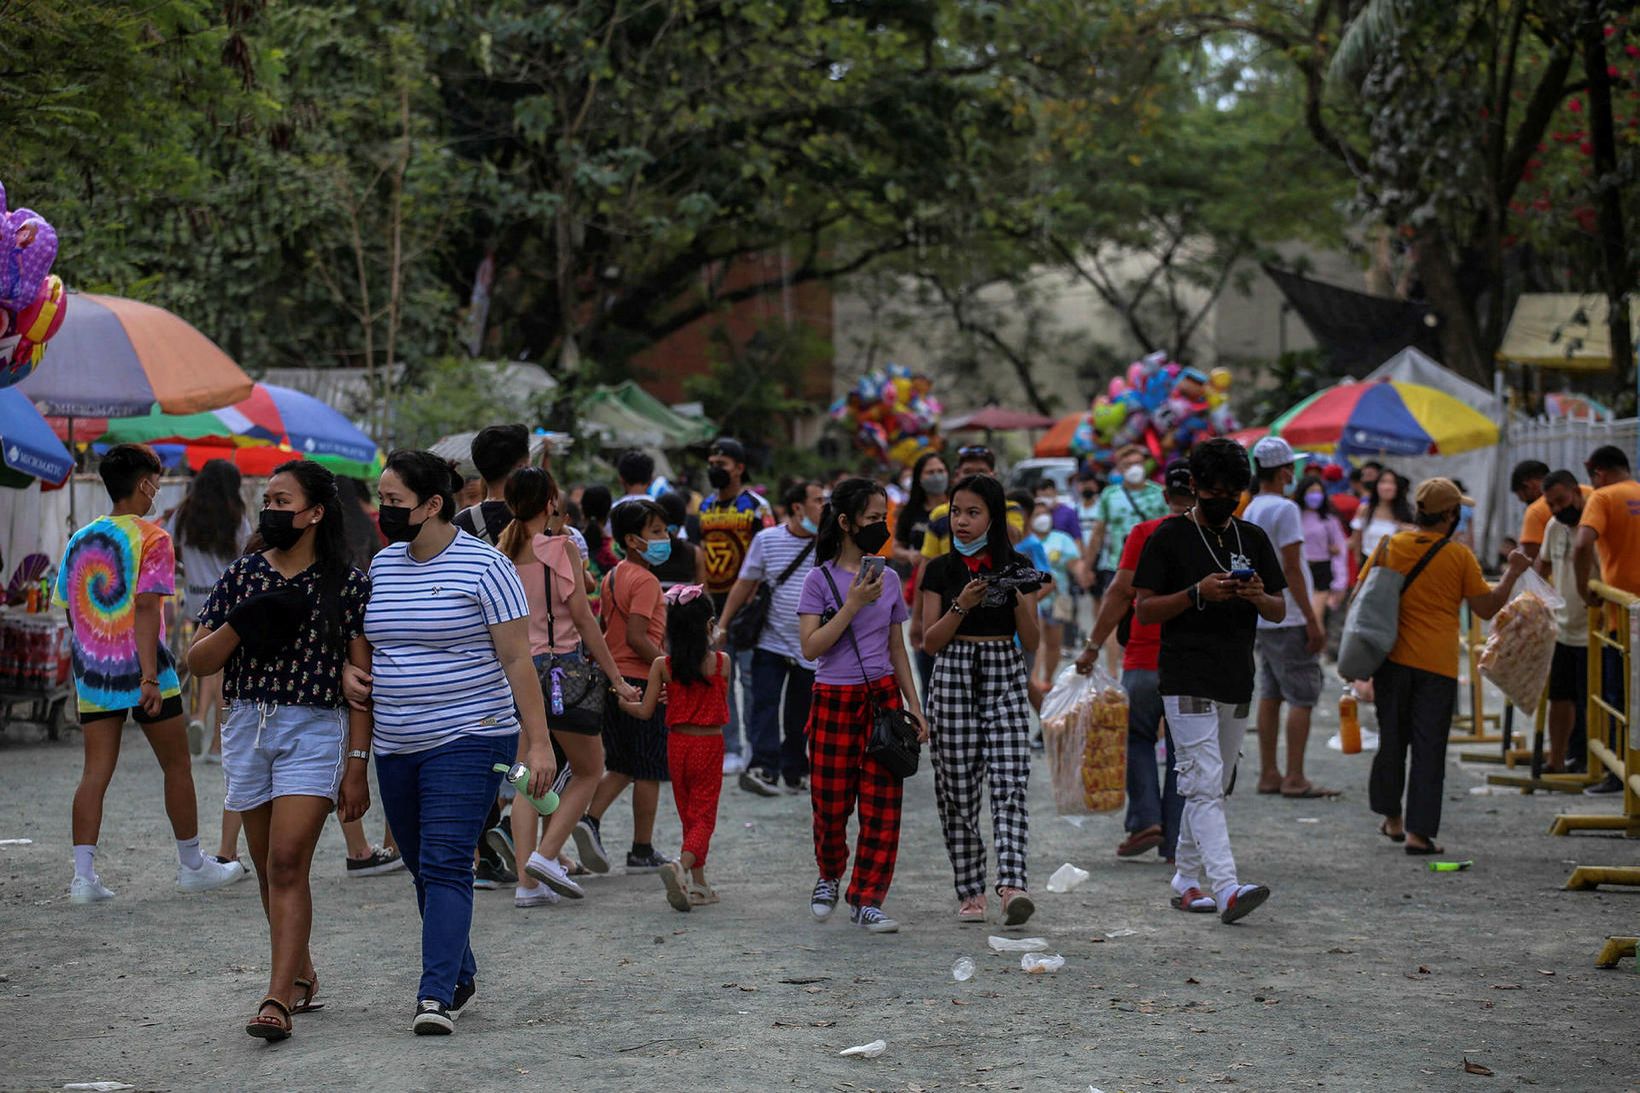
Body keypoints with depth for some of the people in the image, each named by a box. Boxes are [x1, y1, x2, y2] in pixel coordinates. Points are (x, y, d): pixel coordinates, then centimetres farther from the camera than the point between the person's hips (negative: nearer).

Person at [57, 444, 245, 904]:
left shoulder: (79, 539, 10)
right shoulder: (152, 537, -8)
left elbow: (68, 608, 12)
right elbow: (146, 607, -17)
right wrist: (150, 677, -21)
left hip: (92, 673, 5)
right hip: (140, 668, -5)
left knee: (94, 773, 3)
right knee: (177, 767, 10)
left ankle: (84, 875, -5)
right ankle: (192, 867, 19)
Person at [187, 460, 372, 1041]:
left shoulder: (347, 583, -3)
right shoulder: (241, 575, 7)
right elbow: (198, 662, 6)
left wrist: (357, 765, -8)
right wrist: (241, 625, -14)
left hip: (314, 730, -5)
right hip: (247, 728, 5)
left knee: (288, 865, -14)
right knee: (269, 869, 12)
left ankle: (278, 999, -17)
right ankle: (301, 976, 29)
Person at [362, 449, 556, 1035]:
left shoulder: (484, 565, -9)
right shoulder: (383, 565, 10)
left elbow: (517, 661, -10)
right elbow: (369, 646, 22)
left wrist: (538, 742, -13)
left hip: (467, 740, -7)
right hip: (396, 746, 7)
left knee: (445, 865, -14)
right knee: (423, 869, 13)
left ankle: (437, 995, -16)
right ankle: (462, 979, 27)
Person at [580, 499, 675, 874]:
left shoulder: (612, 577, 12)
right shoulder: (645, 580, -15)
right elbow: (636, 637, -23)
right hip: (641, 681, -8)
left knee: (622, 766, 17)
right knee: (649, 772, 2)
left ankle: (591, 819, -3)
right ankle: (642, 851, 7)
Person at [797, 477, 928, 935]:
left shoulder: (888, 579, 8)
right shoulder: (821, 579, -4)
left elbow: (897, 649, 14)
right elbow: (811, 647, -13)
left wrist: (914, 707, 11)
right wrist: (853, 604, -18)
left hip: (883, 696, 3)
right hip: (834, 700, -3)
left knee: (882, 802, -3)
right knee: (831, 802, 4)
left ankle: (866, 898, 3)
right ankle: (829, 876, 32)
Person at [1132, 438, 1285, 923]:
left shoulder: (1253, 538, 14)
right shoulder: (1170, 536, -1)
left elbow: (1280, 611, 14)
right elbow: (1144, 610, -4)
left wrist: (1258, 597, -8)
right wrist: (1197, 594, -18)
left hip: (1237, 682, 6)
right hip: (1187, 680, -6)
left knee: (1213, 787, 12)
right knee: (1205, 784, -15)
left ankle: (1187, 881, 22)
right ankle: (1226, 888, -26)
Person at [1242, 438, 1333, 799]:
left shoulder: (1249, 512, 13)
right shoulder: (1284, 509, -14)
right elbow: (1291, 570, -18)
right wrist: (1313, 621, -16)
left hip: (1261, 617, 9)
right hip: (1288, 619, -9)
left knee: (1270, 695, 11)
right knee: (1303, 697, -5)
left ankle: (1269, 774, 12)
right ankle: (1294, 779, -6)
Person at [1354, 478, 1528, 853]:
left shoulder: (1389, 546, 2)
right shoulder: (1459, 556, -6)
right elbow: (1487, 608, -1)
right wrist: (1512, 573, 11)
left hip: (1392, 658, 3)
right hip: (1437, 667, -3)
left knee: (1392, 741, 17)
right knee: (1429, 751, 1)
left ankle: (1392, 818, 27)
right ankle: (1418, 832, -2)